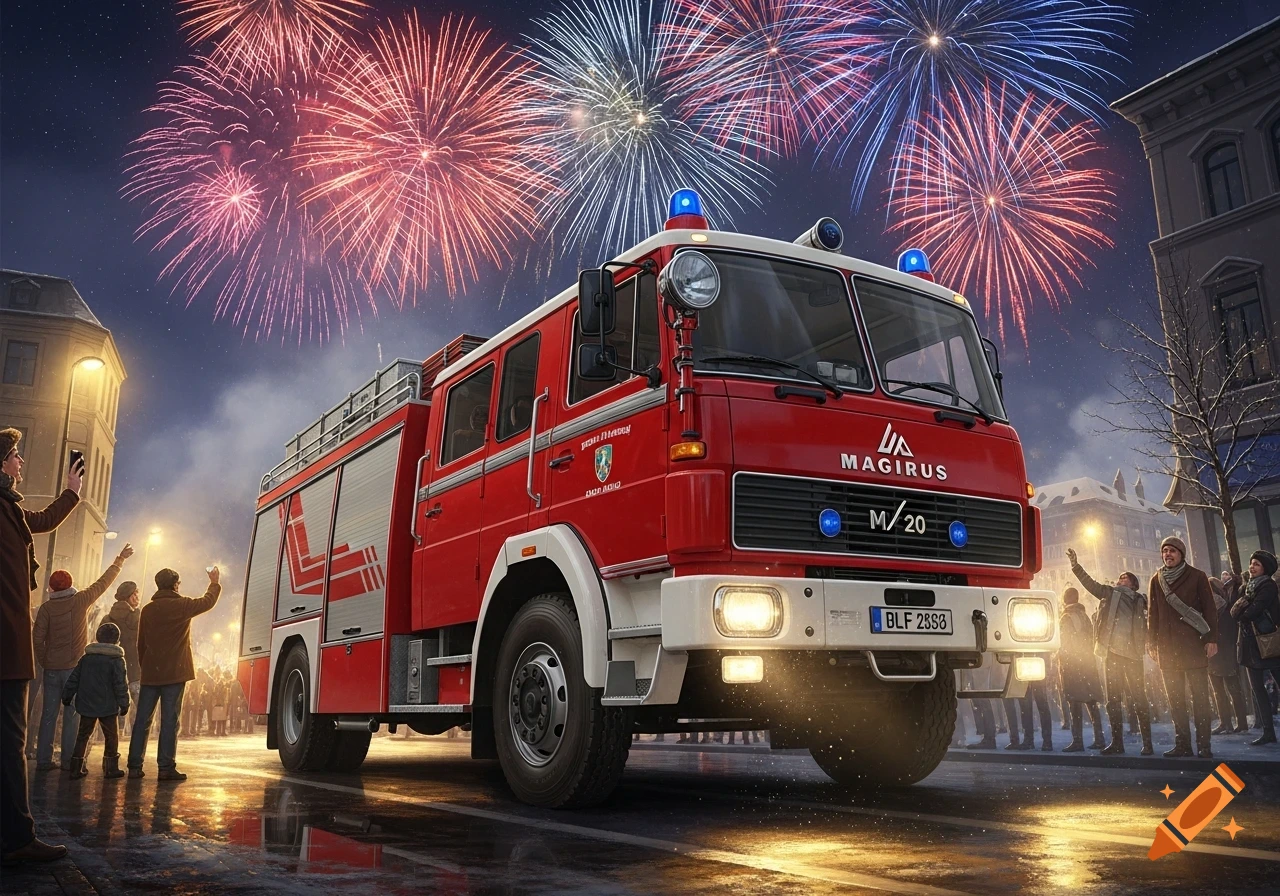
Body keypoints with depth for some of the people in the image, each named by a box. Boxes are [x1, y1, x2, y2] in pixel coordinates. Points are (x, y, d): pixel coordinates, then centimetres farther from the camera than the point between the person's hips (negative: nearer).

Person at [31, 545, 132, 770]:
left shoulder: (46, 608, -2)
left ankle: (44, 760, 10)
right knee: (71, 714, 1)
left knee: (49, 713, 8)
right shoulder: (80, 601, -4)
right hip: (75, 667, -2)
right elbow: (104, 582, 6)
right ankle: (68, 761, 1)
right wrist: (120, 560, 17)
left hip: (52, 668, 2)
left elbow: (37, 637, -4)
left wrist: (43, 661, 10)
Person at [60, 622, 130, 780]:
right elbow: (121, 684, -11)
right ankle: (111, 768, 7)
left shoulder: (86, 658, 6)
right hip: (108, 707, -4)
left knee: (83, 736, 15)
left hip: (86, 706, 4)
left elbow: (74, 679, 11)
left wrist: (67, 696, 22)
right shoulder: (117, 660, -8)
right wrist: (124, 703, -7)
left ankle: (76, 768, 16)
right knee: (111, 736, 6)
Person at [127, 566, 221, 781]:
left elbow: (141, 644, 13)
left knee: (142, 720, 9)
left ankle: (134, 766, 11)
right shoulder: (182, 605, -7)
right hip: (174, 674, -5)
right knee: (169, 721, -2)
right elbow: (208, 602, 10)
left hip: (150, 674, 5)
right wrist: (214, 583, 27)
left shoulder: (147, 610, 7)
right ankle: (166, 768, -1)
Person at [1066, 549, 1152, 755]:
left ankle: (1147, 742, 2)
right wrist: (1075, 565, 0)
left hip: (1132, 654, -3)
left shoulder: (1140, 601, 8)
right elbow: (1089, 583, 9)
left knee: (1139, 697, -4)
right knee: (1113, 699, 4)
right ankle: (1117, 741, 8)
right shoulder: (1109, 593, 15)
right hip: (1111, 652, 3)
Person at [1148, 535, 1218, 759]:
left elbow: (1210, 609, -1)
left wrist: (1212, 639, -9)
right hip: (1167, 647, 3)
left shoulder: (1197, 577, 1)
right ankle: (1182, 744, 8)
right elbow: (1152, 614, 10)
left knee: (1199, 696, -1)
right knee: (1175, 699, 4)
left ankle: (1203, 745, 1)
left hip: (1193, 644, -3)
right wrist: (1151, 642, 6)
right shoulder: (1156, 580, 9)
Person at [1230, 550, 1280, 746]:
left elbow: (1254, 610, -17)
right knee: (1257, 687, 7)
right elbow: (1236, 612, 10)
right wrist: (1241, 609, -9)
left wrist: (1241, 614, -1)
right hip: (1250, 641, 8)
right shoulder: (1249, 586, 16)